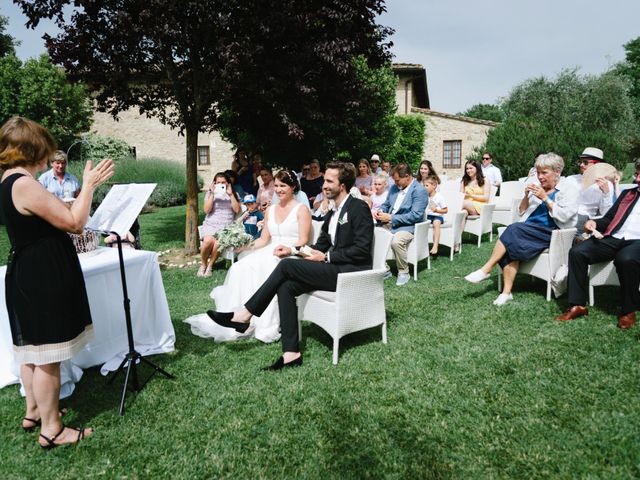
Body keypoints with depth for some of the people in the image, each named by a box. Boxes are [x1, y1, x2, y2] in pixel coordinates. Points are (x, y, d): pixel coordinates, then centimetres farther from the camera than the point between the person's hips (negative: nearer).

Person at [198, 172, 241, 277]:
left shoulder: (233, 194, 13)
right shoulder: (209, 193, 12)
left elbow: (237, 210, -2)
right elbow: (206, 210, -2)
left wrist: (230, 194, -7)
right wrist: (212, 194, -8)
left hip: (227, 226, 0)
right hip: (211, 224, 0)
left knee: (218, 242, -32)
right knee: (208, 241, -32)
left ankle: (210, 266, -11)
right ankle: (203, 265, -8)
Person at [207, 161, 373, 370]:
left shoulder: (359, 208, -7)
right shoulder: (332, 214, 21)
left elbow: (362, 249, -16)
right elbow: (320, 246, 23)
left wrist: (326, 257, -15)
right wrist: (293, 250, 7)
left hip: (351, 272, -8)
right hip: (335, 269, 8)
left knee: (286, 265, -20)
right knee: (286, 286, -15)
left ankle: (244, 315, -9)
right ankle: (291, 353, -16)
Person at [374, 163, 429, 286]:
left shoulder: (419, 191, -11)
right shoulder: (395, 187, 13)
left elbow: (416, 215, -20)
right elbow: (386, 204, 23)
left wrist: (391, 218, -21)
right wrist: (380, 212, -3)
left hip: (408, 227, -7)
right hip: (389, 224, 8)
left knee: (396, 241, -36)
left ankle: (404, 272, -10)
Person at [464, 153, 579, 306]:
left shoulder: (569, 188, 2)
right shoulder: (537, 187, 18)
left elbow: (564, 216, -12)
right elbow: (521, 212, 18)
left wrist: (545, 198, -14)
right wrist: (526, 196, 1)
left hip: (552, 232, -5)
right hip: (531, 230, 5)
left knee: (514, 229, -29)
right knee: (512, 246, -28)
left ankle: (486, 270, -23)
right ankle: (507, 292, -30)